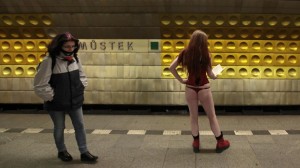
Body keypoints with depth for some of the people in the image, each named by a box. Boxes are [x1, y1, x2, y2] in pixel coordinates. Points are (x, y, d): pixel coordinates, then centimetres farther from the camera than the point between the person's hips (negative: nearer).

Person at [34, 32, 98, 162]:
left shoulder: (75, 59, -2)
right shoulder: (49, 61, -21)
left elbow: (81, 76, 15)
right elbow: (40, 85, -19)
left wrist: (80, 88, 3)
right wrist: (52, 96, -13)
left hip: (75, 101, 5)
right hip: (57, 103, -5)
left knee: (80, 126, 8)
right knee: (59, 128, 14)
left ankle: (84, 152, 19)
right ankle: (62, 151, 36)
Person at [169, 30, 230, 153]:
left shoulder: (185, 53, -5)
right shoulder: (205, 54, -14)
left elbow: (171, 67, -4)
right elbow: (210, 74, -9)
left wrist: (181, 80, 3)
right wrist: (215, 76, 14)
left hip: (190, 88, 3)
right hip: (203, 89, -3)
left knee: (193, 116, 16)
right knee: (212, 116, 12)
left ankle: (196, 143, 23)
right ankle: (220, 142, 23)